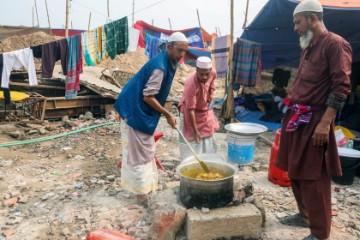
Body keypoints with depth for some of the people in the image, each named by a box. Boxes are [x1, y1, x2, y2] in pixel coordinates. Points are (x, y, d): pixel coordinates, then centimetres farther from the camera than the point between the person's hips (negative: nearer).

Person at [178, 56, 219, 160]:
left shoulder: (213, 73, -19)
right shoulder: (191, 85, -39)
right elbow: (190, 110, -37)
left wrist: (211, 93, -6)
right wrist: (195, 131, -35)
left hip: (205, 110, 7)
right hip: (191, 112, -7)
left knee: (208, 138, 20)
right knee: (191, 140, -4)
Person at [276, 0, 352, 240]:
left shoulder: (335, 44, -10)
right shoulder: (308, 48, 17)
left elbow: (341, 87, -16)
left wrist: (325, 123, -21)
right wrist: (291, 113, 17)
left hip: (314, 121, -9)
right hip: (296, 118, 9)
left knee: (313, 177, -2)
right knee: (295, 172, 16)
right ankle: (305, 215, 34)